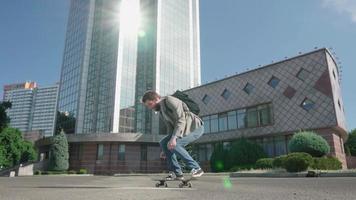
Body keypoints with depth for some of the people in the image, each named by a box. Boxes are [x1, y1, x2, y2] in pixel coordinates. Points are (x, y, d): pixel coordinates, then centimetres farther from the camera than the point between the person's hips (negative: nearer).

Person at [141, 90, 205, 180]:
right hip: (185, 129, 9)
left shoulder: (169, 100, -15)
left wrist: (174, 138, -34)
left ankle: (196, 168, -11)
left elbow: (181, 120, -25)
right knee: (163, 143, -4)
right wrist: (165, 150, 9)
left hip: (196, 127, -9)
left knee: (174, 145, -24)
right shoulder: (161, 112, 13)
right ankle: (176, 172, -3)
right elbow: (171, 129, 14)